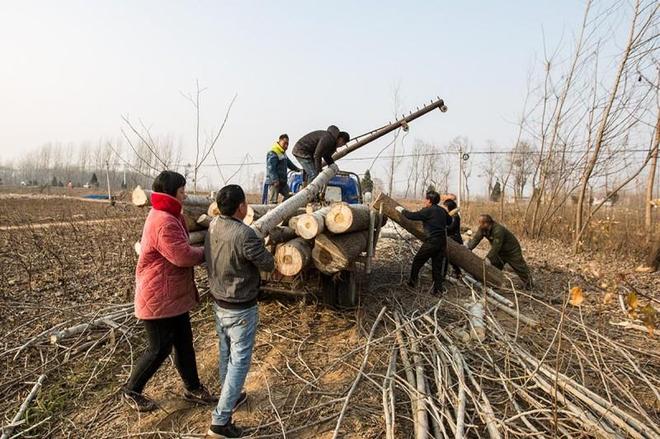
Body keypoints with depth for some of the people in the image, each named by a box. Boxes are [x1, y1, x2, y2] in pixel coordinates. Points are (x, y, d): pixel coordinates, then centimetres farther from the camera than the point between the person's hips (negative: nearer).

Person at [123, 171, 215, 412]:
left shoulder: (169, 217, 11)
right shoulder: (163, 222, -25)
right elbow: (182, 255, -29)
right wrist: (206, 253, -12)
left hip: (174, 295, 10)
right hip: (158, 299, -10)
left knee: (184, 342, 17)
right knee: (159, 349, 6)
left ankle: (192, 388, 31)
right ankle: (131, 391, 28)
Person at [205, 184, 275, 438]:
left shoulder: (212, 227, -5)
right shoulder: (245, 235, -29)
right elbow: (269, 266, -15)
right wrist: (262, 248, 5)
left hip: (218, 303, 8)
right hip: (241, 309, -8)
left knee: (226, 354, 23)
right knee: (239, 361, 5)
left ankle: (231, 398, 42)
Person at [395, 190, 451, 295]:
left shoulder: (427, 211, -11)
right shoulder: (442, 210, 10)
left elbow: (412, 216, -7)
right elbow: (449, 221, 24)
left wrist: (402, 210, 8)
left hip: (431, 242, -7)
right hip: (442, 242, 7)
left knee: (417, 261, 10)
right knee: (437, 265, 12)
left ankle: (412, 282, 18)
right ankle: (438, 288, 13)